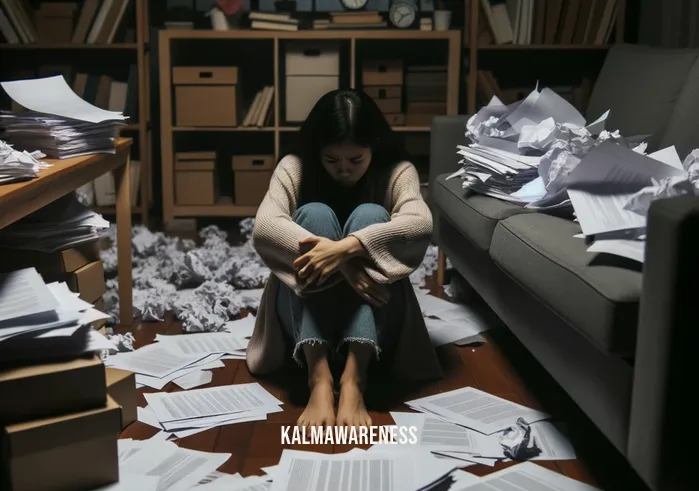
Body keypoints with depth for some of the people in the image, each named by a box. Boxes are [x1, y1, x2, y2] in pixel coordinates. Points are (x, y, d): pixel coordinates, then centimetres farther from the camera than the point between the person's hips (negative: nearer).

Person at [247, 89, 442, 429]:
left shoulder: (396, 172, -5)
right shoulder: (294, 168, -4)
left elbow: (420, 224, -27)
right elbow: (264, 226, -23)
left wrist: (346, 248, -41)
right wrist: (342, 263, -36)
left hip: (373, 314, 0)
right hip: (305, 307, 1)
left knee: (370, 216, -25)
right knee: (314, 214, -24)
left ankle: (354, 376, -38)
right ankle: (318, 376, -37)